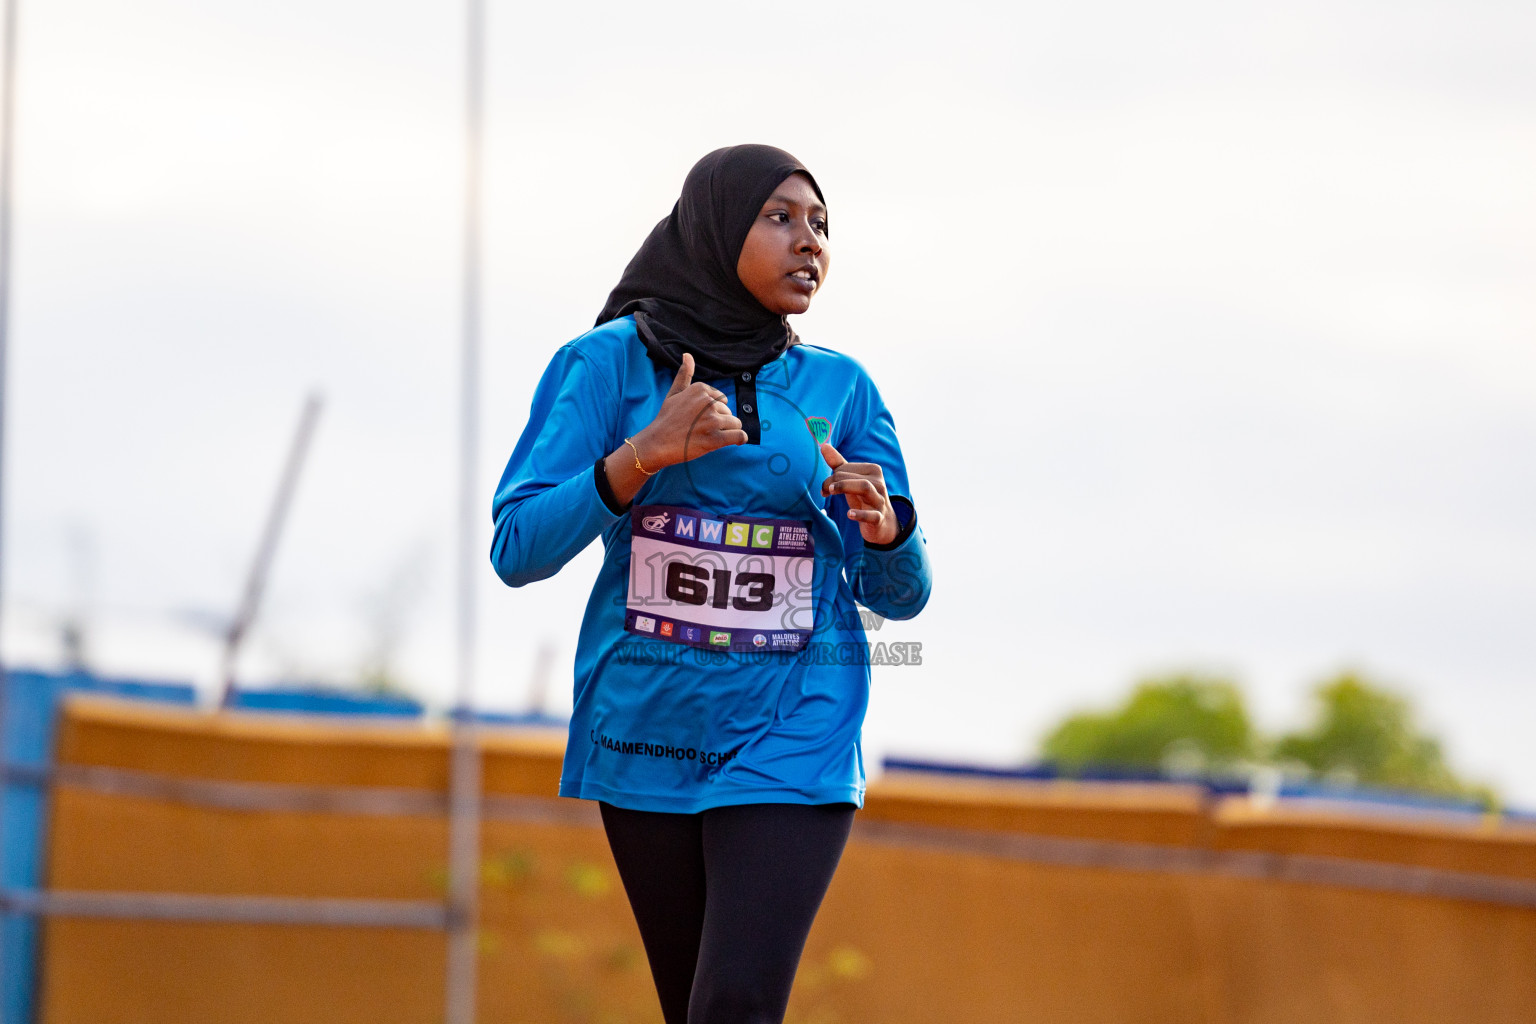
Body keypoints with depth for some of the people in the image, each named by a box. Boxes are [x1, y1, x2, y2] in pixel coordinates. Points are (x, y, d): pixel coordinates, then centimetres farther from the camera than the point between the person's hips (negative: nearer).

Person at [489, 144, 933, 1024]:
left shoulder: (840, 390, 4)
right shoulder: (609, 364, -1)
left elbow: (900, 594, 5)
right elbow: (518, 548, -8)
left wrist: (886, 527, -17)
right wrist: (643, 457, -21)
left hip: (792, 732, -1)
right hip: (648, 728, 1)